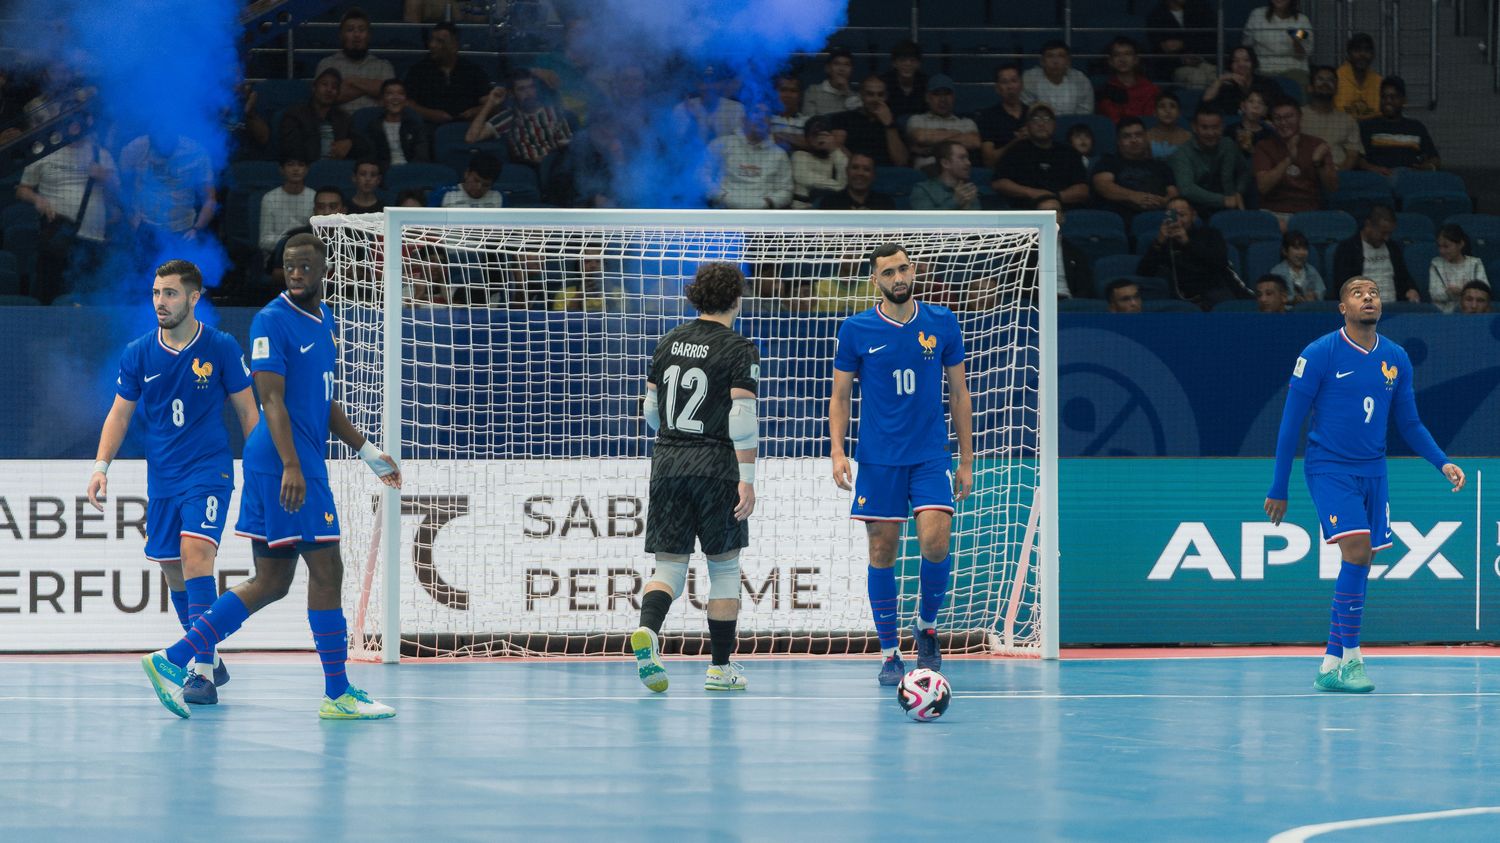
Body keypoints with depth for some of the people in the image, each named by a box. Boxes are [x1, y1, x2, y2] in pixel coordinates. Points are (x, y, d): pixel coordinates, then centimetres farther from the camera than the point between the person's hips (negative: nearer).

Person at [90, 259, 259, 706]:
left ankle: (203, 670, -24)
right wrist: (101, 465, -3)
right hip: (161, 480, 5)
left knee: (195, 553, -21)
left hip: (209, 472, -5)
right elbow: (120, 414, 10)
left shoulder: (221, 348, -4)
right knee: (172, 569, 8)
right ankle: (208, 660, 26)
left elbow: (247, 411, 4)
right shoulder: (138, 354, 4)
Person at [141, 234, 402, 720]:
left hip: (304, 463, 9)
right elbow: (272, 398, -17)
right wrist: (292, 466, -26)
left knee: (271, 583, 8)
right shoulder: (273, 320, -10)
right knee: (326, 569, -6)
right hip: (282, 461, -9)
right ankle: (338, 695, 1)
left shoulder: (324, 320, 18)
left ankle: (174, 660, 9)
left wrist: (368, 452, 26)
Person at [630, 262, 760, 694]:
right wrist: (747, 479, -13)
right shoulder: (739, 350, -6)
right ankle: (720, 667, 12)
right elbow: (743, 418, -14)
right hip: (716, 463, -4)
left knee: (670, 565, 4)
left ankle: (647, 629, -26)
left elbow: (650, 410, 16)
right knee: (724, 566, 9)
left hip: (666, 462, 4)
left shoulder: (668, 343, 10)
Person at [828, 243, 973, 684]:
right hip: (878, 460, 0)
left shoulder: (942, 323, 3)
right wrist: (837, 452, -7)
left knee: (935, 542, -14)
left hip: (931, 456, 0)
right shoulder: (856, 330, 0)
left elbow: (959, 394, 10)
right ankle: (889, 653, 10)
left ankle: (927, 624, 12)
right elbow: (840, 396, 6)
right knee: (882, 552, 0)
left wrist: (966, 460, 8)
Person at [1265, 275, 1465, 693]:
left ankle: (1331, 666, 11)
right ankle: (1350, 657, -13)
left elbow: (1409, 423, 14)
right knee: (1357, 552, -20)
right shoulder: (1319, 354, -8)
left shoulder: (1396, 359, 5)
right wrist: (1278, 489, -5)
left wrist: (1443, 462, -1)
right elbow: (1291, 423, -5)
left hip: (1373, 471, 5)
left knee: (1360, 565, 3)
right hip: (1329, 467, -5)